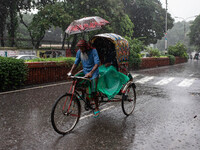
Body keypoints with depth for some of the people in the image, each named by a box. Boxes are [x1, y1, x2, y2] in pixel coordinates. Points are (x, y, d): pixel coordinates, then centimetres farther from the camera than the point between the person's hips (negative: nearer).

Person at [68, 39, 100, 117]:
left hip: (93, 73, -5)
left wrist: (91, 73, -40)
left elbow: (97, 63, -26)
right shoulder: (79, 52, -4)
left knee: (93, 92, -9)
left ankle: (97, 108, 11)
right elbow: (76, 63, 3)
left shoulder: (93, 51, -18)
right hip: (84, 72, 5)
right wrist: (70, 71, -12)